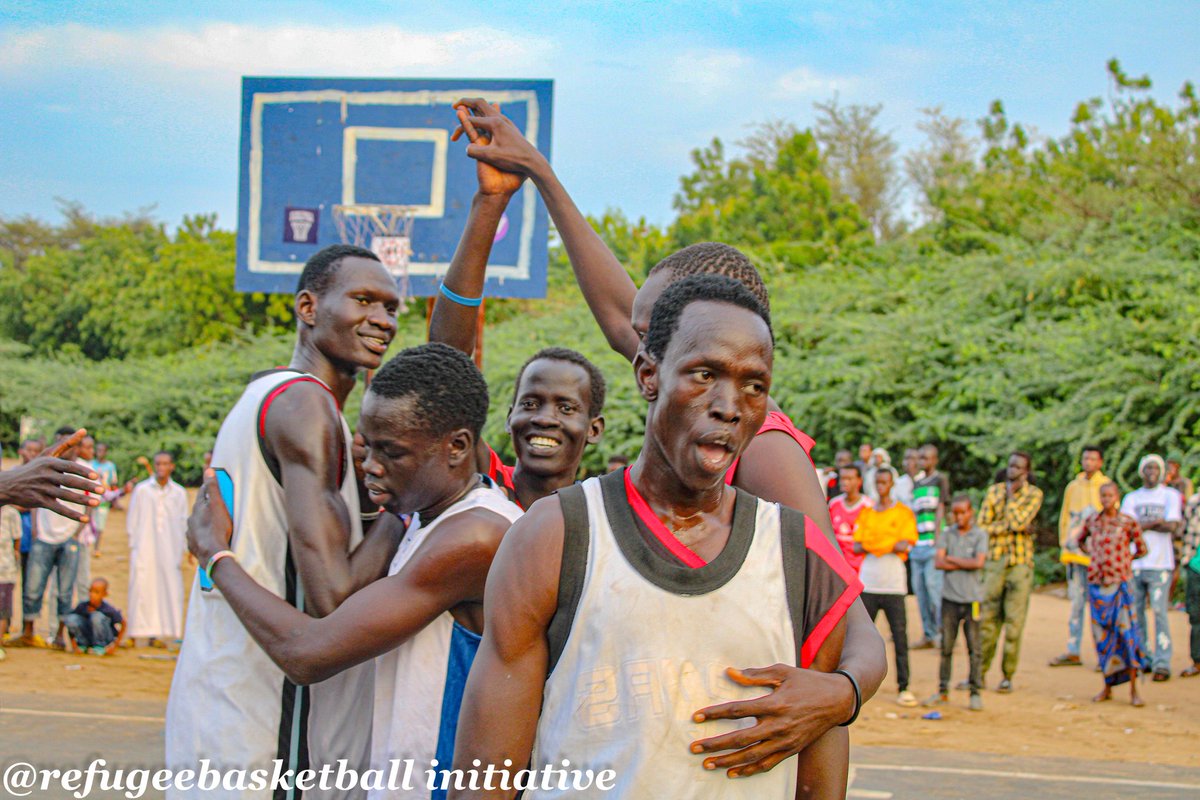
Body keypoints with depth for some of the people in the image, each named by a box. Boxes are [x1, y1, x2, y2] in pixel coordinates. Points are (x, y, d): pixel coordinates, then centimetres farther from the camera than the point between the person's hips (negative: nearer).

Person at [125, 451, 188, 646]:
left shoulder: (179, 493, 9)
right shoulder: (141, 490, 4)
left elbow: (183, 524, 12)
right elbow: (132, 521, 6)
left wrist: (182, 550, 7)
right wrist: (133, 546, 1)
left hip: (170, 550, 2)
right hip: (145, 549, -2)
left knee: (170, 591, -3)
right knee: (142, 588, -6)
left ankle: (167, 632, 2)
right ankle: (140, 632, -2)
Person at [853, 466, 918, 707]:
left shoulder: (904, 513, 4)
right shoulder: (866, 513, 14)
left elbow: (904, 546, -8)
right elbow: (857, 547, 4)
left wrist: (871, 544, -5)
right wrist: (890, 545, -8)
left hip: (894, 585, -3)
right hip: (868, 584, 3)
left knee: (900, 637, -5)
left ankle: (904, 688, -1)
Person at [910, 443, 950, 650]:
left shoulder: (940, 480, 3)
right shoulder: (916, 483, 20)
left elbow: (940, 509, -4)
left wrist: (937, 537, -11)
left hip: (933, 541, -6)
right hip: (917, 543, 6)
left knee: (933, 584, -13)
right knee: (918, 587, 2)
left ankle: (942, 632, -9)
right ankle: (928, 634, 5)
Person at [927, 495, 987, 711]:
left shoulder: (980, 536, 3)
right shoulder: (946, 534, 8)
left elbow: (978, 562, -12)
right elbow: (938, 562, -5)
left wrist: (951, 559, -6)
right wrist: (966, 564, -10)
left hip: (972, 598, -2)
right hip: (950, 597, 2)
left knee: (974, 647, -1)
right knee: (946, 646, 5)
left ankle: (975, 693, 6)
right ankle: (943, 691, 13)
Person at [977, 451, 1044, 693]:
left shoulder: (1033, 494, 2)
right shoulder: (994, 491, 9)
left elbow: (1019, 521, -14)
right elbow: (982, 526, 1)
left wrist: (1011, 494, -4)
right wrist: (1011, 527, -10)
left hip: (1021, 564, -2)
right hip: (994, 561, 2)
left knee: (1014, 623, -1)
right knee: (987, 620, 3)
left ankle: (1007, 676, 6)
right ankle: (979, 673, 10)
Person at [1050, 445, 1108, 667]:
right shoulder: (1073, 487, 13)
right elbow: (1065, 517, 18)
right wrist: (1065, 543, 8)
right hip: (1075, 553, 5)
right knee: (1076, 601, 8)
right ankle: (1072, 652, 11)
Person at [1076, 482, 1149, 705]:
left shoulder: (1128, 522, -2)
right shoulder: (1092, 521, 8)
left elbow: (1141, 550, 9)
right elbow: (1081, 540, 27)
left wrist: (1121, 559, 6)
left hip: (1119, 582, -3)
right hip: (1096, 583, 3)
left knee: (1126, 631, -10)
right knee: (1102, 634, 6)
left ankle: (1133, 689, -7)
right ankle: (1107, 687, 16)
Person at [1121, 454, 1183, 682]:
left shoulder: (1170, 495, 6)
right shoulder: (1131, 498, 15)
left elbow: (1172, 526, -6)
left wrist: (1143, 525, -3)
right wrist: (1158, 523, -7)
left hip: (1160, 563, -3)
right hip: (1134, 562, 3)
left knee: (1159, 611, -10)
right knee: (1135, 612, 3)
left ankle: (1162, 664, -10)